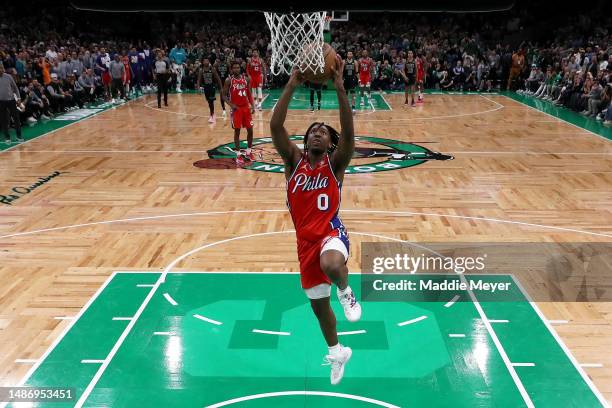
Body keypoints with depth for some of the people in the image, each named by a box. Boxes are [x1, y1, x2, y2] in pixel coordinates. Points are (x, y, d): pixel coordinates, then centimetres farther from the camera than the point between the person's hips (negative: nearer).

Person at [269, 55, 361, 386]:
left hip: (331, 232, -4)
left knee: (331, 265, -41)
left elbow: (349, 133, -21)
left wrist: (339, 87, -28)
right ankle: (336, 352, 44)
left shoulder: (335, 163, -3)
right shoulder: (294, 161, 2)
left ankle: (347, 291, -2)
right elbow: (275, 127, -12)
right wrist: (291, 86, -19)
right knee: (318, 304, 16)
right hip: (305, 240, 4)